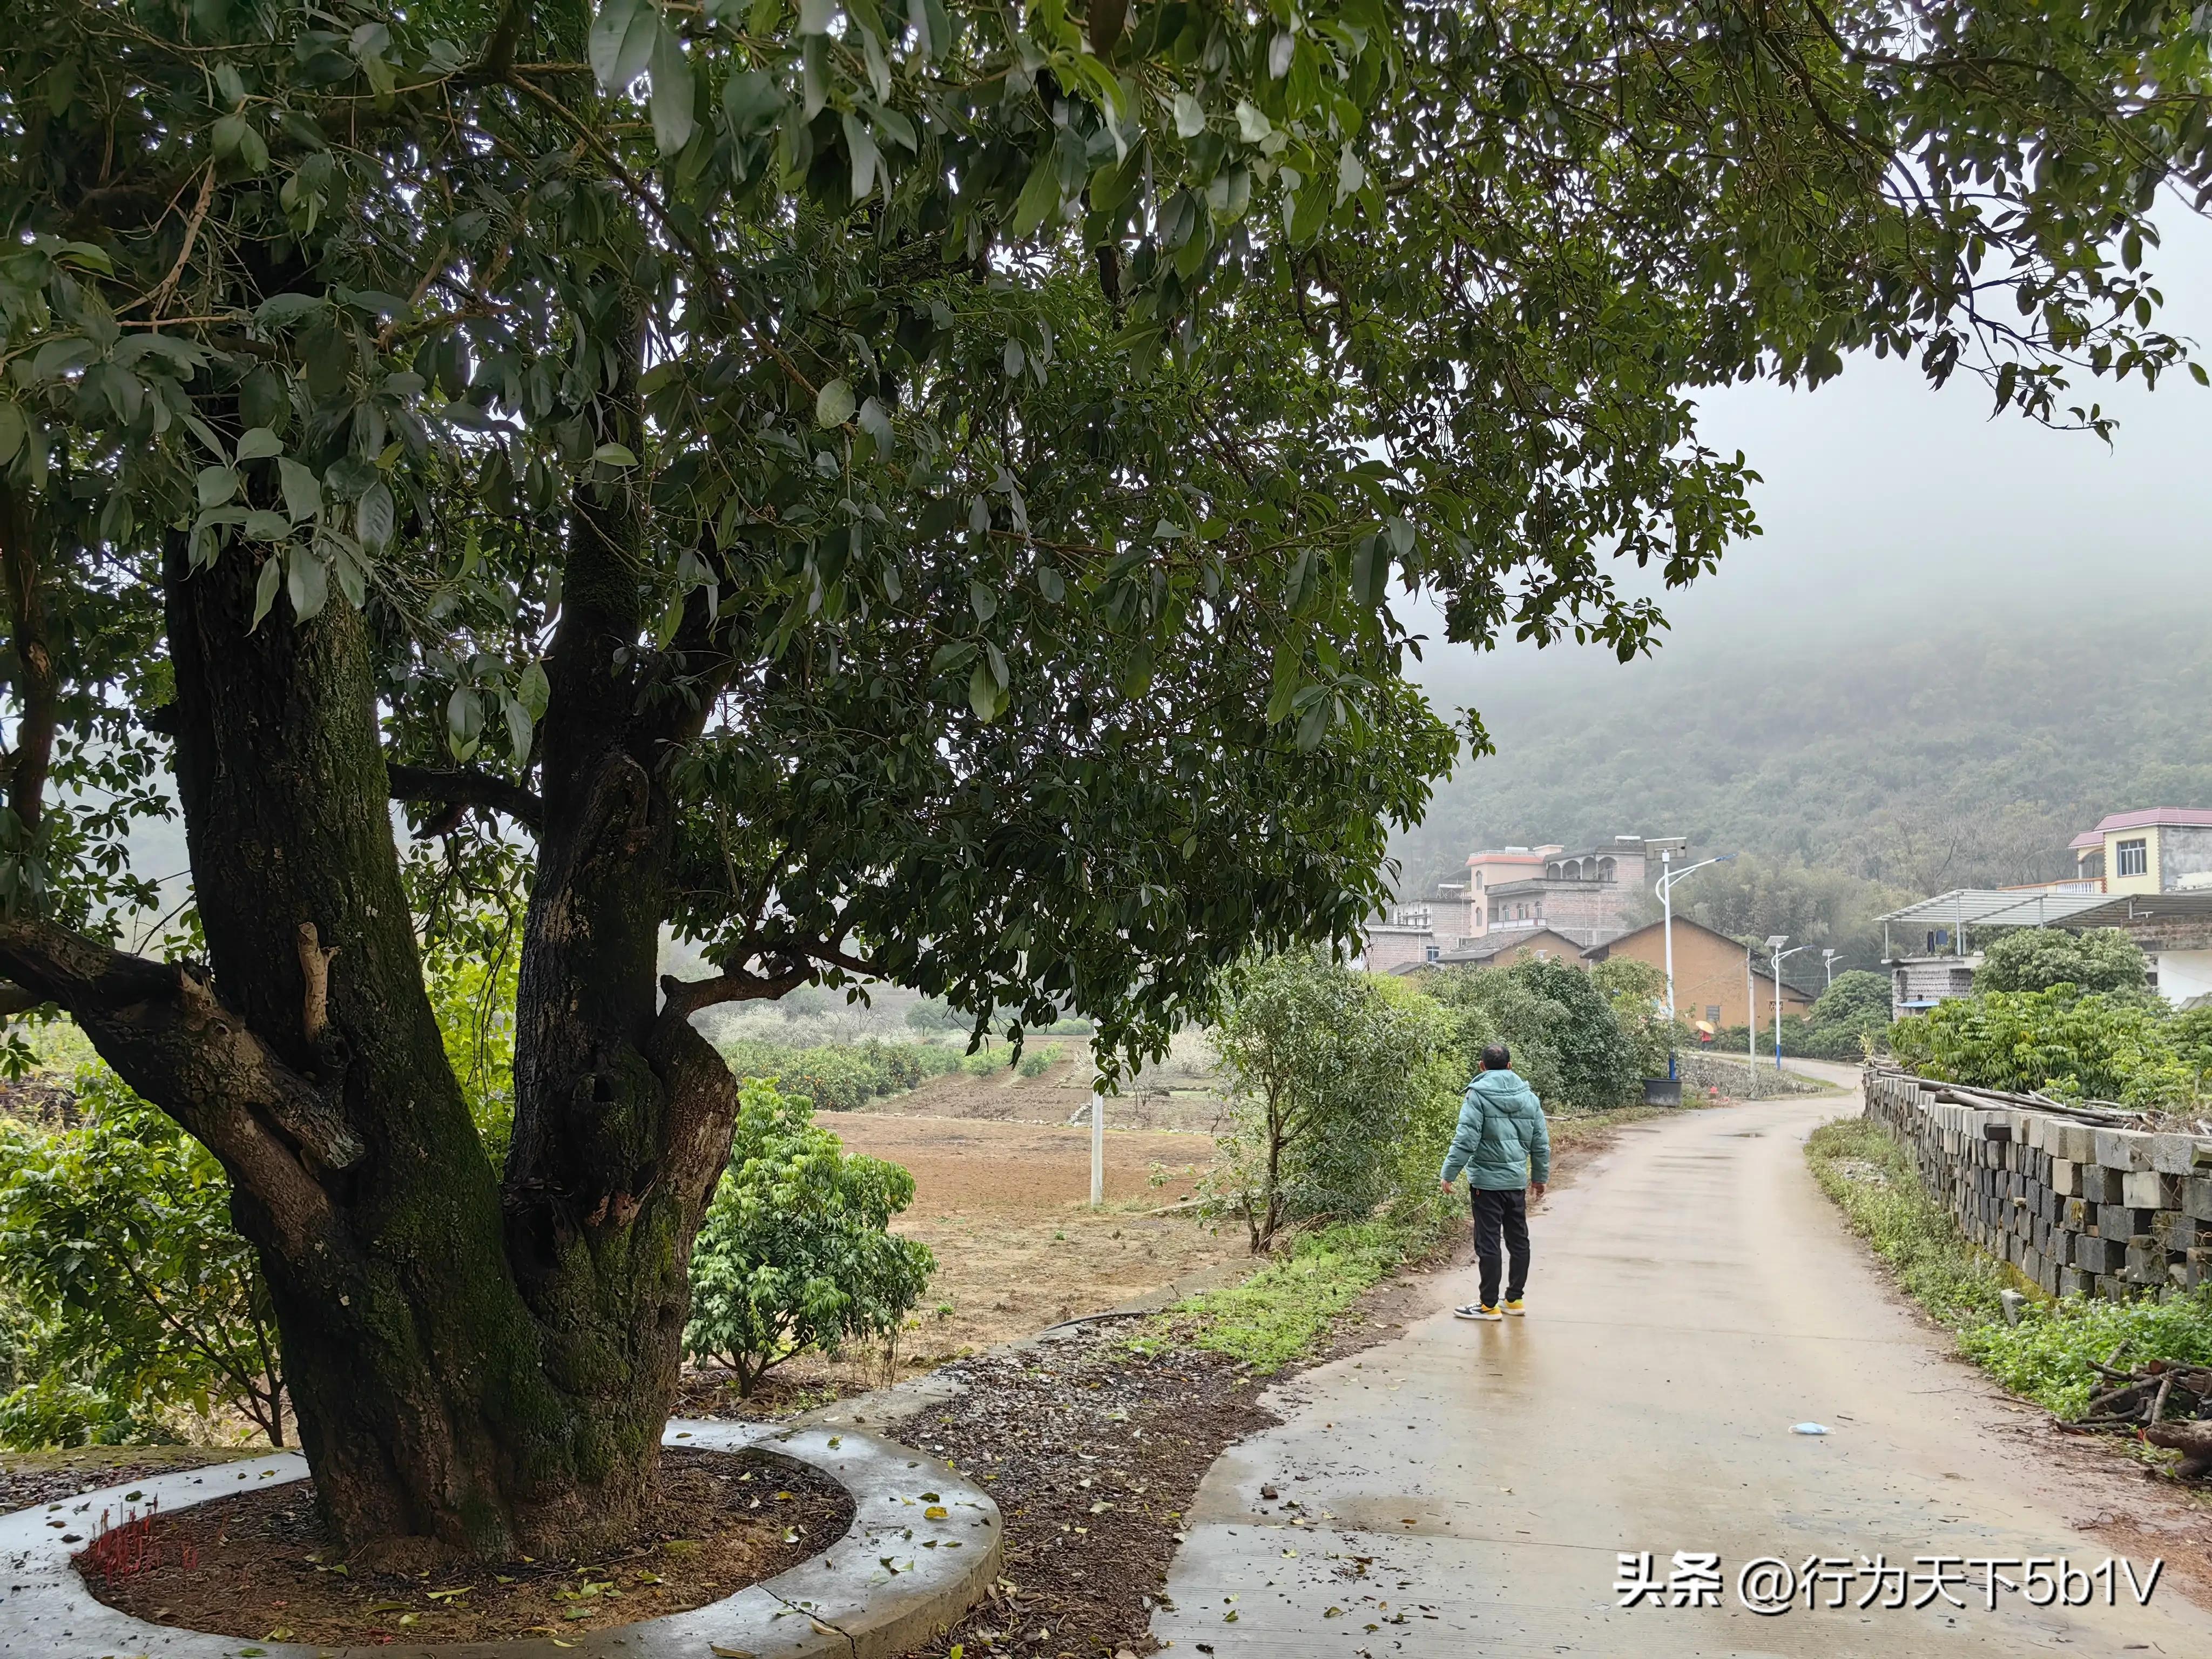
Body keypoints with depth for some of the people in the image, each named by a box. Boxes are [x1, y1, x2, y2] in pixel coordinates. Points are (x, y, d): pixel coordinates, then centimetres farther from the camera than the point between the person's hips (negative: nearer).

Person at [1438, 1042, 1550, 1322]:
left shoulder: (1477, 1095, -10)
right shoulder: (1528, 1097, 7)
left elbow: (1466, 1139, -18)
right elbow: (1541, 1143, 12)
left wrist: (1449, 1172, -11)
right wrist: (1540, 1177, 24)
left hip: (1486, 1182, -6)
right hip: (1518, 1181, 6)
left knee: (1488, 1243, 0)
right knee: (1519, 1241, 15)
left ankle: (1489, 1305, 5)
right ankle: (1514, 1299, 23)